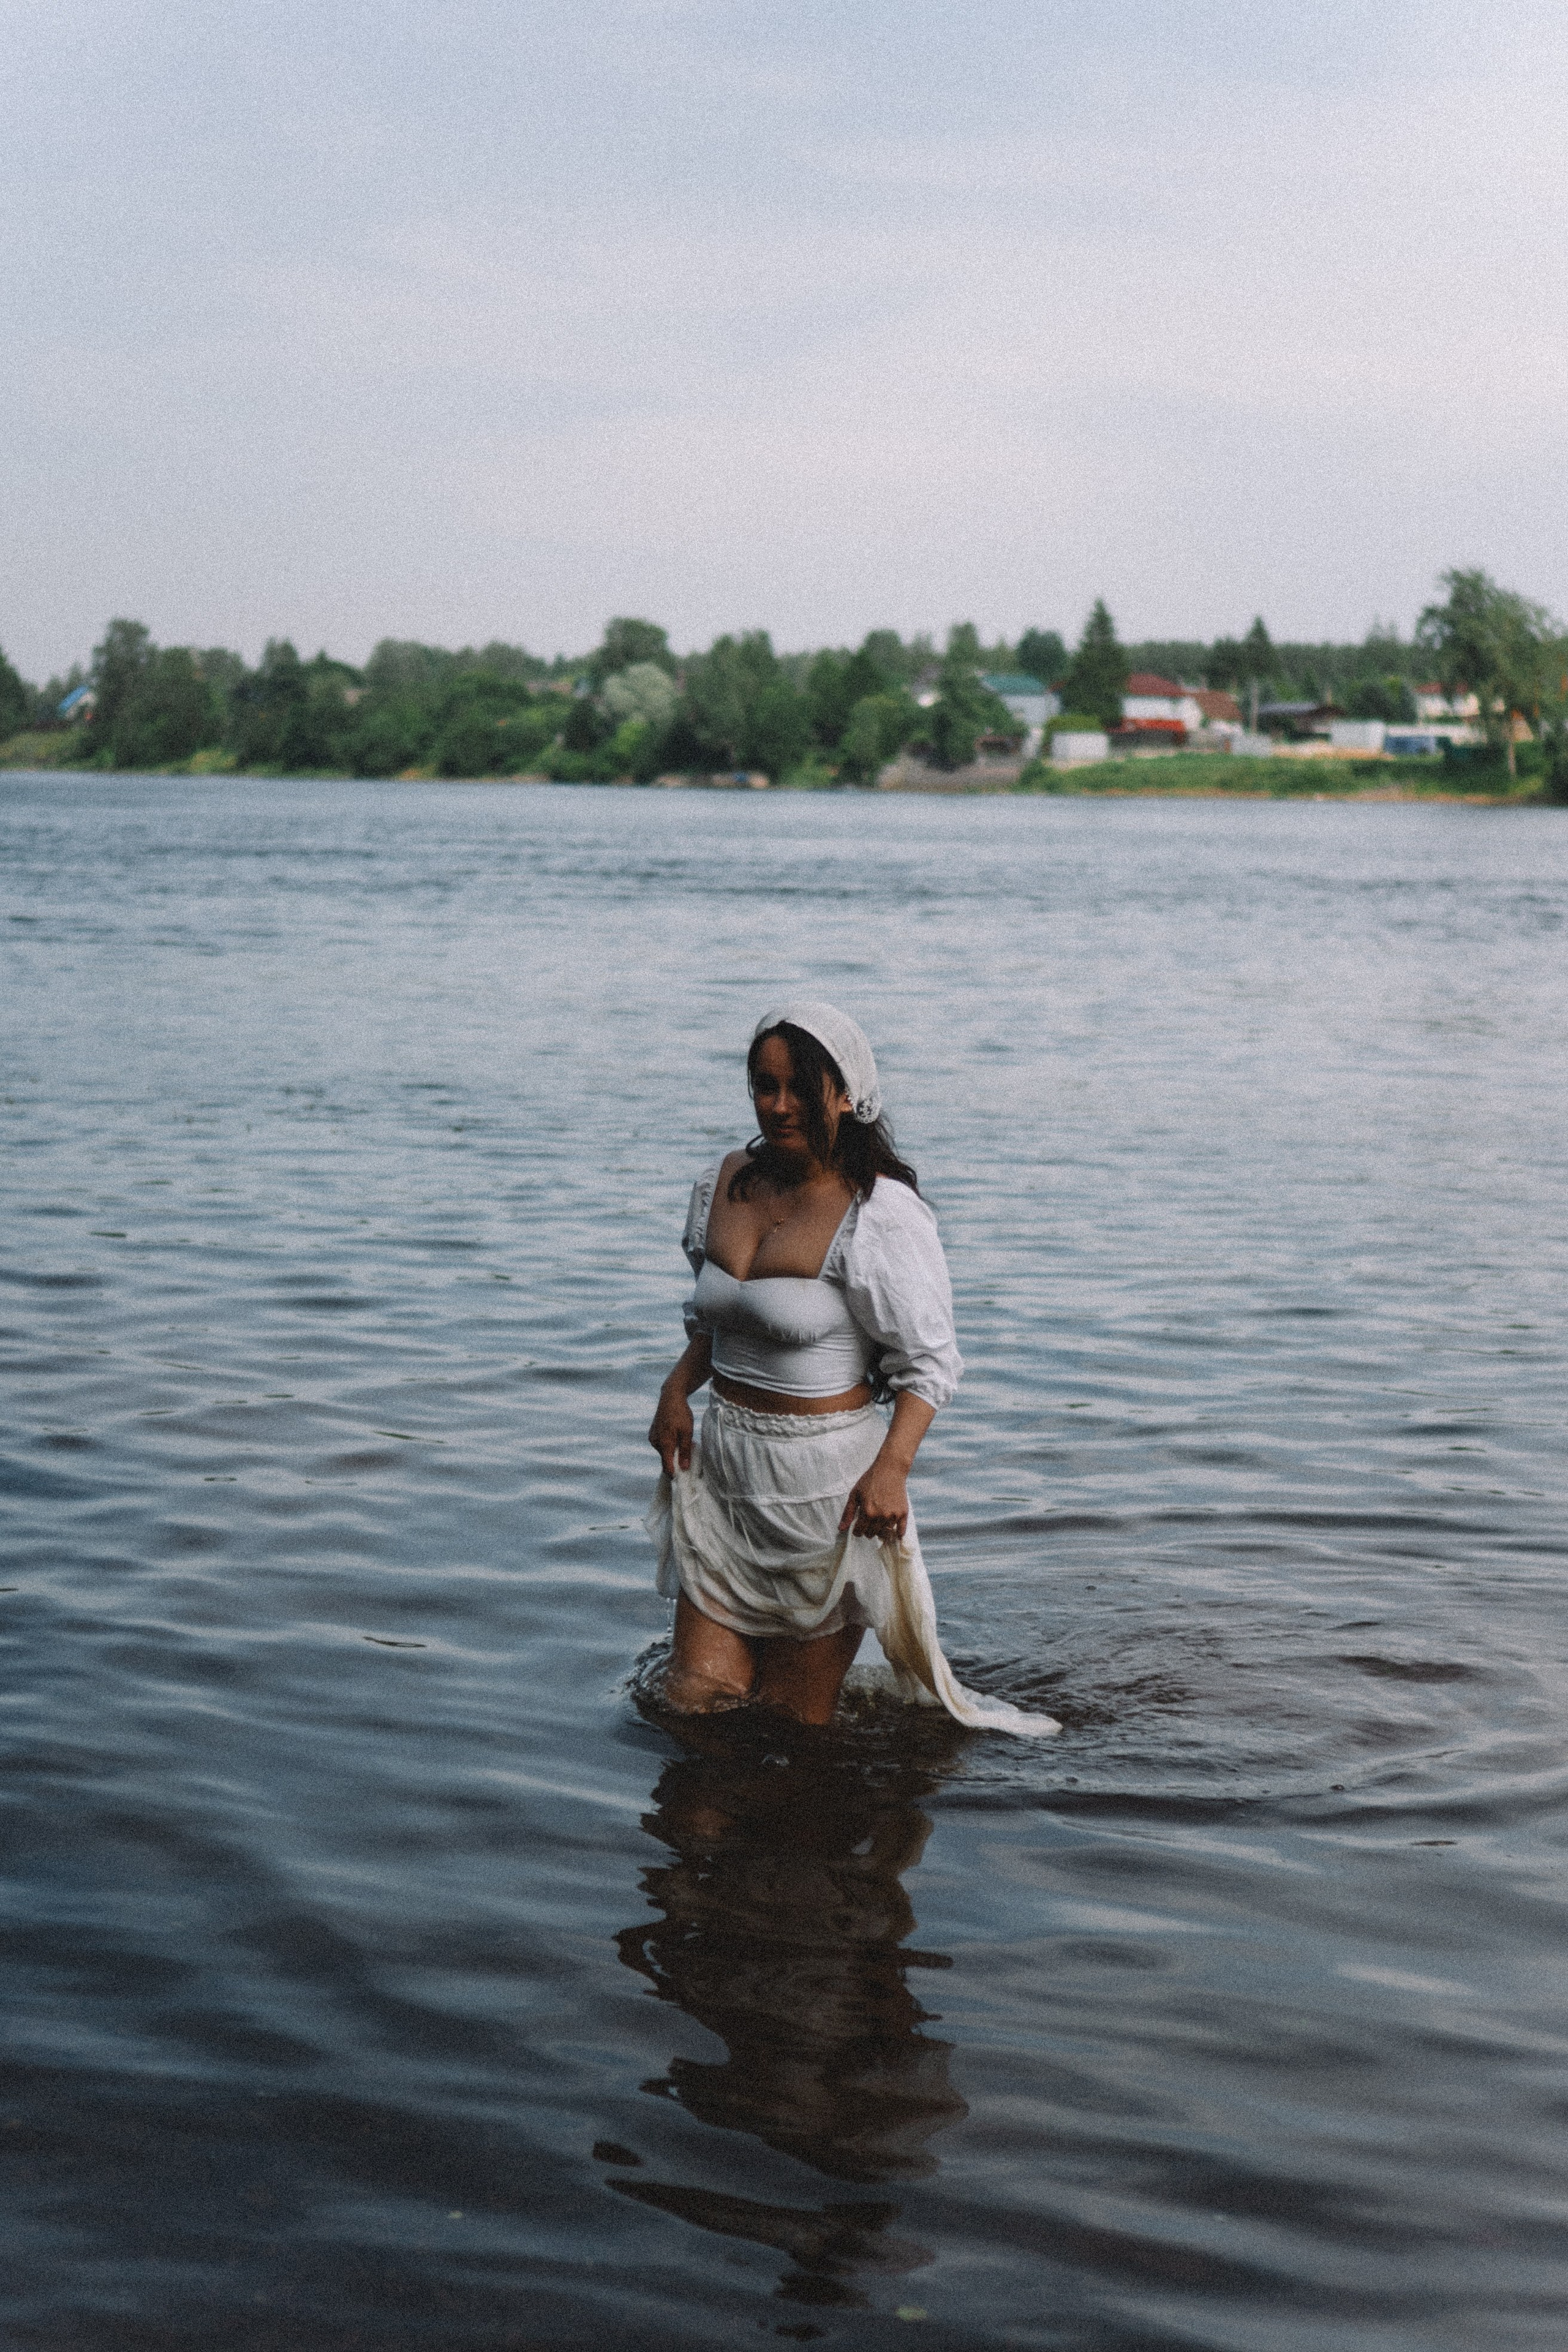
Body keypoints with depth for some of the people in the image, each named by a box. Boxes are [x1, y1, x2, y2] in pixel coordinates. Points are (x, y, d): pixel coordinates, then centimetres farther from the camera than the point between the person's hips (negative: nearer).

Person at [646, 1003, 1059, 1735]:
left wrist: (891, 1468, -26)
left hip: (825, 1480, -6)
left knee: (794, 1719, 3)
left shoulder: (879, 1214, -14)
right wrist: (677, 1389, 3)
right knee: (696, 1694, 3)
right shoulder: (726, 1185, 6)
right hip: (722, 1465, 6)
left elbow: (930, 1362, -13)